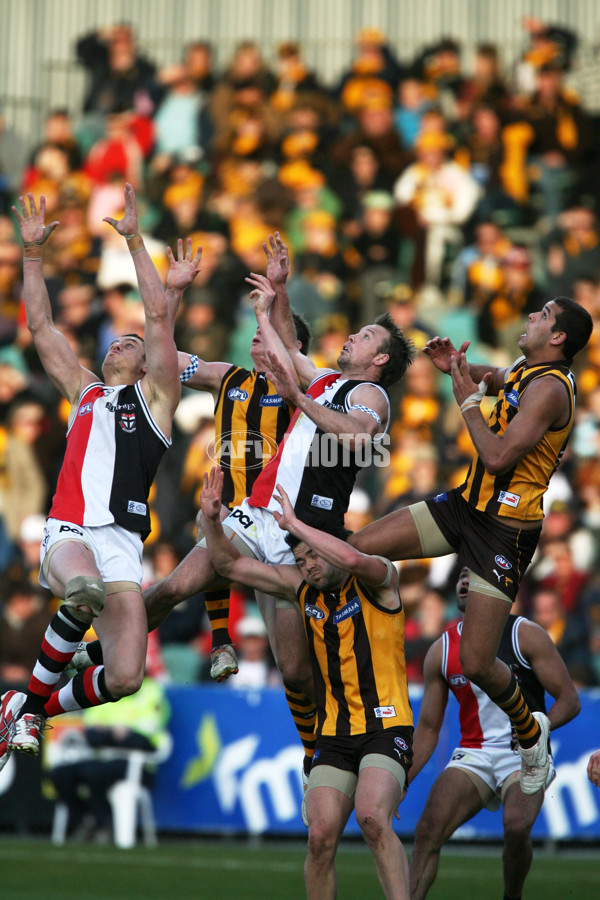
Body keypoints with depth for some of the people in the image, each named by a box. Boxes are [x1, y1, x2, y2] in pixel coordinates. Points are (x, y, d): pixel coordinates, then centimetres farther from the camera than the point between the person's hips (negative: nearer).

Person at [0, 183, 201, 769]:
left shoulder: (154, 395, 17)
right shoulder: (84, 392, 27)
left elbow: (158, 316, 7)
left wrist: (134, 239, 7)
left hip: (121, 540, -1)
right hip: (67, 531, 1)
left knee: (124, 678, -15)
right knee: (85, 589, -37)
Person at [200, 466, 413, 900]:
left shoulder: (378, 580, -5)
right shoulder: (303, 588, 11)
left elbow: (352, 559, -30)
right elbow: (232, 564, 16)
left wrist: (294, 524, -21)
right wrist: (211, 519, -1)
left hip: (386, 729, -5)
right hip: (334, 735, 5)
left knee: (372, 817, -29)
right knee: (321, 835, -12)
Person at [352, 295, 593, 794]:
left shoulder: (549, 388, -20)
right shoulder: (523, 371, 9)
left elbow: (499, 456, -28)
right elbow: (492, 376, 35)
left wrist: (468, 400, -16)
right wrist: (456, 367, 14)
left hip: (506, 528, -9)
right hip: (469, 503, 9)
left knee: (476, 665, -8)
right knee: (359, 548, -3)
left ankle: (530, 733, 20)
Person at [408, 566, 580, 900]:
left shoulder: (526, 635, -2)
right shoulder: (442, 650, 8)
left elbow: (569, 700, -2)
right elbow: (428, 727, 12)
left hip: (524, 753, -3)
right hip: (473, 753, 3)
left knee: (516, 827, -29)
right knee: (429, 829, -18)